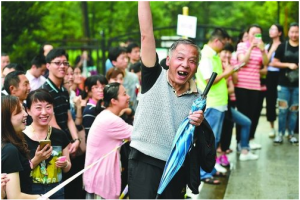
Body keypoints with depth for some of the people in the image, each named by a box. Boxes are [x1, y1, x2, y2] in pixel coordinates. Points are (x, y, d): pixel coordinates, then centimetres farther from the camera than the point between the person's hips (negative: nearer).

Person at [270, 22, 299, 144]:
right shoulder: (282, 46, 2)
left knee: (294, 110, 7)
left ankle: (291, 134, 17)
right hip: (284, 84, -1)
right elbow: (274, 63, 0)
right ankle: (280, 134, 6)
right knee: (283, 110, -2)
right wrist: (288, 65, -11)